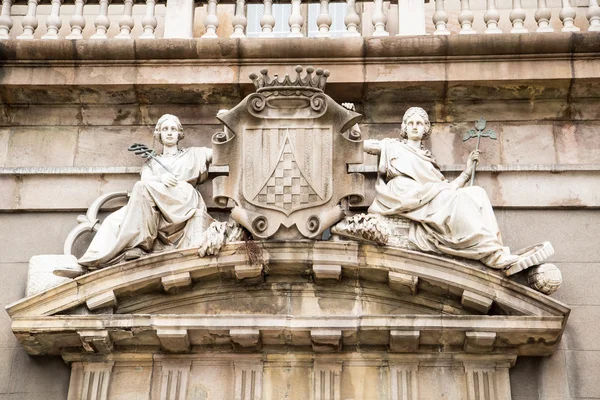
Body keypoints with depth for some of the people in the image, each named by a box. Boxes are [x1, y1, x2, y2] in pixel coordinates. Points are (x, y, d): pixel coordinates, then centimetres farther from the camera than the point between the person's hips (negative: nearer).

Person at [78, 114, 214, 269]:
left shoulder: (192, 154, 30)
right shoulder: (152, 162, 33)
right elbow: (146, 179, 7)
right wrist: (161, 178, -12)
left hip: (184, 201, -4)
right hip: (157, 211, 4)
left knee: (144, 187, -31)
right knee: (114, 220, -20)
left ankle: (136, 245, -39)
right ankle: (93, 261, -38)